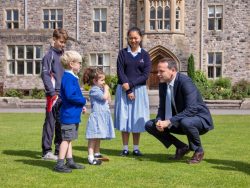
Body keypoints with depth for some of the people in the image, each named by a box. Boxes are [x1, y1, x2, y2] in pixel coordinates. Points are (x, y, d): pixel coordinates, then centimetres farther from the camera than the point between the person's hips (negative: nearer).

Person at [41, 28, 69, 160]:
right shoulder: (49, 55, -3)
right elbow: (45, 75, -9)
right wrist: (53, 93, -15)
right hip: (53, 95, -6)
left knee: (62, 123, 9)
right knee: (50, 122, -3)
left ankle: (59, 150, 17)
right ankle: (46, 151, 3)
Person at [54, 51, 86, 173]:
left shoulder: (72, 77, 15)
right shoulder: (68, 78, -17)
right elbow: (70, 96, -26)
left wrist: (81, 106, 8)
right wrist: (83, 101, -12)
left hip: (73, 114, 10)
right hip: (69, 115, -10)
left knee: (69, 139, 15)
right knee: (66, 139, -6)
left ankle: (69, 161, 23)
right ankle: (59, 164, -2)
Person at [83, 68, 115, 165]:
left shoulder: (101, 89, 18)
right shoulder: (94, 90, -12)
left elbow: (109, 101, 20)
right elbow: (104, 97, -24)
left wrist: (107, 90, 12)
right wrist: (106, 89, -7)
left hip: (103, 116, 10)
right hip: (96, 116, -10)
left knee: (98, 136, 17)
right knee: (93, 137, -10)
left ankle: (97, 154, 26)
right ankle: (91, 157, -11)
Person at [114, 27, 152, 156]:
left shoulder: (145, 55, 4)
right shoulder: (123, 53, 4)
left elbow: (145, 75, -3)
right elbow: (120, 72, -3)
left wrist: (131, 84, -15)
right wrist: (128, 91, -12)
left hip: (139, 90, 0)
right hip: (124, 90, 0)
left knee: (137, 118, 3)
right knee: (124, 118, 1)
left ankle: (136, 148, 12)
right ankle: (125, 148, 9)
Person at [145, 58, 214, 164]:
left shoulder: (185, 82, -25)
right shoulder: (163, 84, -2)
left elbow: (191, 109, -34)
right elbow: (162, 108, 5)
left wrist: (169, 121, -36)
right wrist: (159, 121, -17)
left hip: (198, 118, -7)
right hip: (179, 121, 8)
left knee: (185, 122, -41)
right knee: (149, 125, -3)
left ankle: (198, 151, -11)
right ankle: (181, 147, 5)